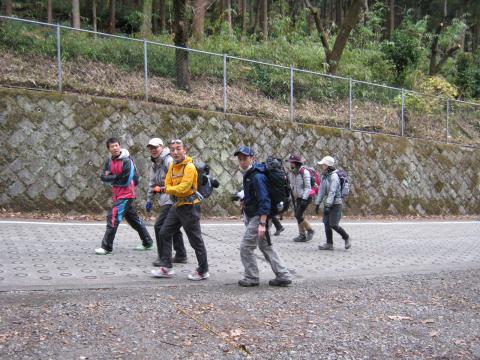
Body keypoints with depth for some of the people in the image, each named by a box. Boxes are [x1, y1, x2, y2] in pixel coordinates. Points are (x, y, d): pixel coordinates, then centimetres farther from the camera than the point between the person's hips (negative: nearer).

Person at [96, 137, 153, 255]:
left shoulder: (127, 161, -15)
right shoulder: (109, 161, 6)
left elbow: (126, 180, -19)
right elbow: (103, 177, -2)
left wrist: (111, 179, -8)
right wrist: (117, 177, -16)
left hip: (126, 194, -8)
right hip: (117, 195, 8)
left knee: (113, 218, -13)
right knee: (134, 219, 16)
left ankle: (106, 247, -8)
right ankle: (147, 243, 28)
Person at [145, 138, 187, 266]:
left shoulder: (169, 161, -14)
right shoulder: (154, 164, 16)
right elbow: (152, 183, 23)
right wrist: (149, 199, 21)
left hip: (172, 199, -10)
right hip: (165, 199, 10)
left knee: (159, 226, -10)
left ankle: (164, 257, -2)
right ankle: (181, 255, 25)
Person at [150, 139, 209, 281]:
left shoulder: (189, 167, -16)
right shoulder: (173, 165, 10)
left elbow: (183, 188, -24)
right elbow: (168, 184, 9)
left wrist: (165, 189, -21)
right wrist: (173, 191, -11)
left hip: (189, 206, -9)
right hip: (177, 205, 9)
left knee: (195, 240, -1)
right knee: (164, 233, 11)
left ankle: (203, 271, 11)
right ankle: (166, 267, 19)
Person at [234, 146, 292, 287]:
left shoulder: (257, 177, -20)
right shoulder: (248, 174, 11)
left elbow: (264, 201, -25)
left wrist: (262, 223, -28)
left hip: (258, 217, -10)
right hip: (252, 216, 10)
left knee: (246, 246, -4)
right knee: (266, 246, 13)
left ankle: (251, 278, 9)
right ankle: (283, 276, 17)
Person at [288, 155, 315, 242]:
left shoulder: (304, 172, -16)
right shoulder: (292, 172, 6)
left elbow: (308, 187, -17)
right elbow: (292, 185, 15)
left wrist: (304, 199, -21)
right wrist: (292, 197, 14)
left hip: (306, 197, -8)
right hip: (297, 197, 8)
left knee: (299, 215, -13)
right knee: (298, 216, 6)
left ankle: (310, 231, 5)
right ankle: (302, 235, 14)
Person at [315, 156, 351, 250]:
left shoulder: (334, 176, -17)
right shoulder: (324, 176, 9)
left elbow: (332, 192, -24)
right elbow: (321, 190, 14)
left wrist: (328, 205, -28)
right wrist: (317, 203, 12)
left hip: (336, 203, -8)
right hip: (328, 202, 8)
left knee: (333, 224, -9)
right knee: (326, 223, 5)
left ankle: (346, 238, 13)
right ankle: (329, 244, 11)